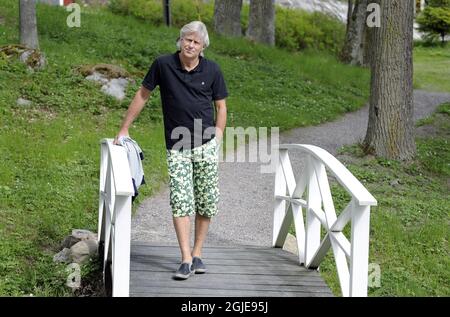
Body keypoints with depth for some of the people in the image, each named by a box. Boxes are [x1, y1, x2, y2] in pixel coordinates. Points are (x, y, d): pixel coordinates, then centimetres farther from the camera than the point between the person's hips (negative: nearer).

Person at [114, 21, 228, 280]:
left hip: (206, 144, 1)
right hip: (176, 146, -1)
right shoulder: (163, 65, -3)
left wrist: (218, 138, -2)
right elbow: (143, 94, 6)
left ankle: (197, 254, 18)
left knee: (207, 201, 3)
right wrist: (124, 128, 6)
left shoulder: (212, 71, 0)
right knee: (180, 200, -9)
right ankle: (186, 260, -9)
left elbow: (221, 106, 8)